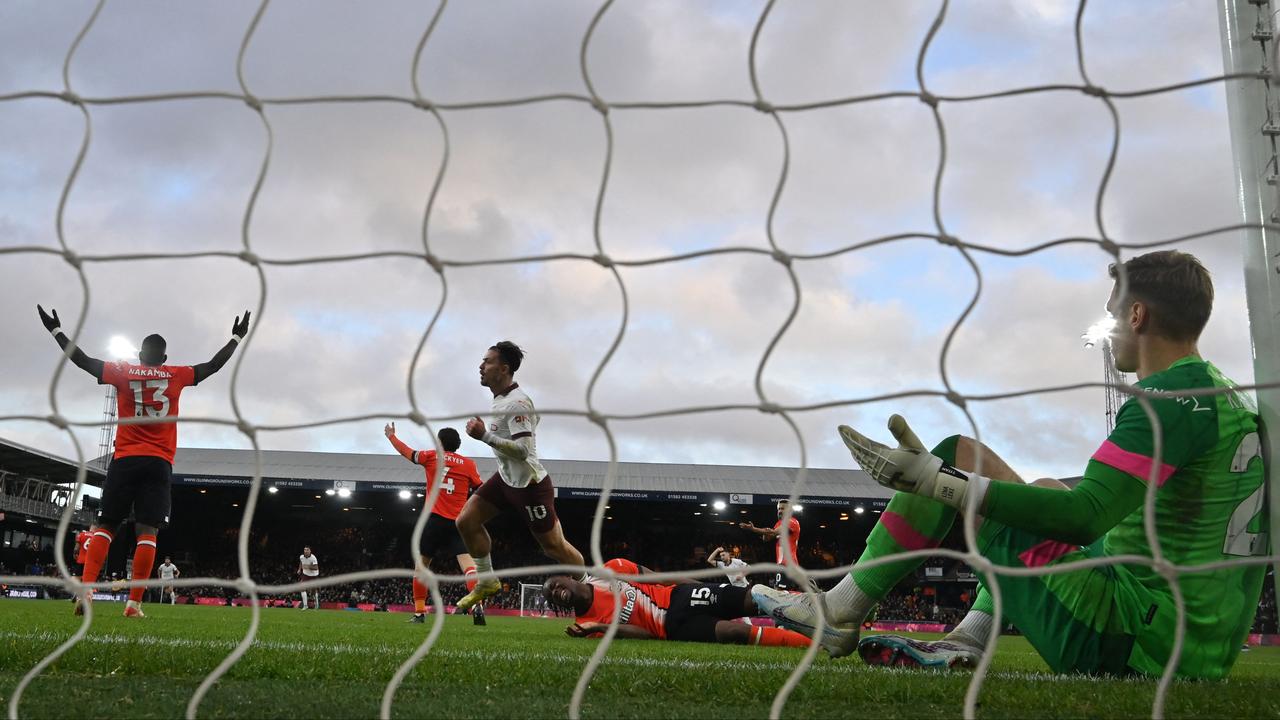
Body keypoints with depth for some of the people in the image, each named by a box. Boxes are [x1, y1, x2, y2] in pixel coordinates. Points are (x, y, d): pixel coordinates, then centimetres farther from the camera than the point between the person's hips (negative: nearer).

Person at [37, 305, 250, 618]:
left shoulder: (123, 371, 7)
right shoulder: (176, 376, 6)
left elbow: (82, 360, 11)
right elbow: (213, 365, 15)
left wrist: (55, 329, 22)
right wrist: (236, 337, 25)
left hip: (124, 460, 1)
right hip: (159, 463, -1)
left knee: (105, 525, 6)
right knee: (147, 531, -4)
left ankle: (86, 590, -12)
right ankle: (134, 603, -10)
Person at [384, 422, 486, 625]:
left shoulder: (431, 456, 8)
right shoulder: (468, 463, 6)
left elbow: (406, 451, 23)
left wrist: (391, 436, 38)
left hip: (435, 519, 0)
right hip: (458, 521, 0)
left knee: (422, 563, 15)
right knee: (467, 560, -11)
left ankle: (419, 611, 15)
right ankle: (478, 604, -33)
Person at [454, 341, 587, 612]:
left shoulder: (517, 404, -25)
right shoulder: (501, 398, 5)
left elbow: (522, 450, -31)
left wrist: (484, 436, -33)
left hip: (529, 485, -9)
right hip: (506, 478, 9)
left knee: (554, 546, 0)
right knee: (466, 521, 2)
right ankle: (487, 582, 16)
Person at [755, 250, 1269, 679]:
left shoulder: (1171, 398, -15)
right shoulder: (1235, 400, 14)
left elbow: (1082, 518, -27)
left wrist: (935, 480, -25)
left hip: (1132, 645, -9)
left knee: (958, 453, -5)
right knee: (1046, 490, 27)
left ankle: (840, 611, 4)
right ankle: (966, 641, 14)